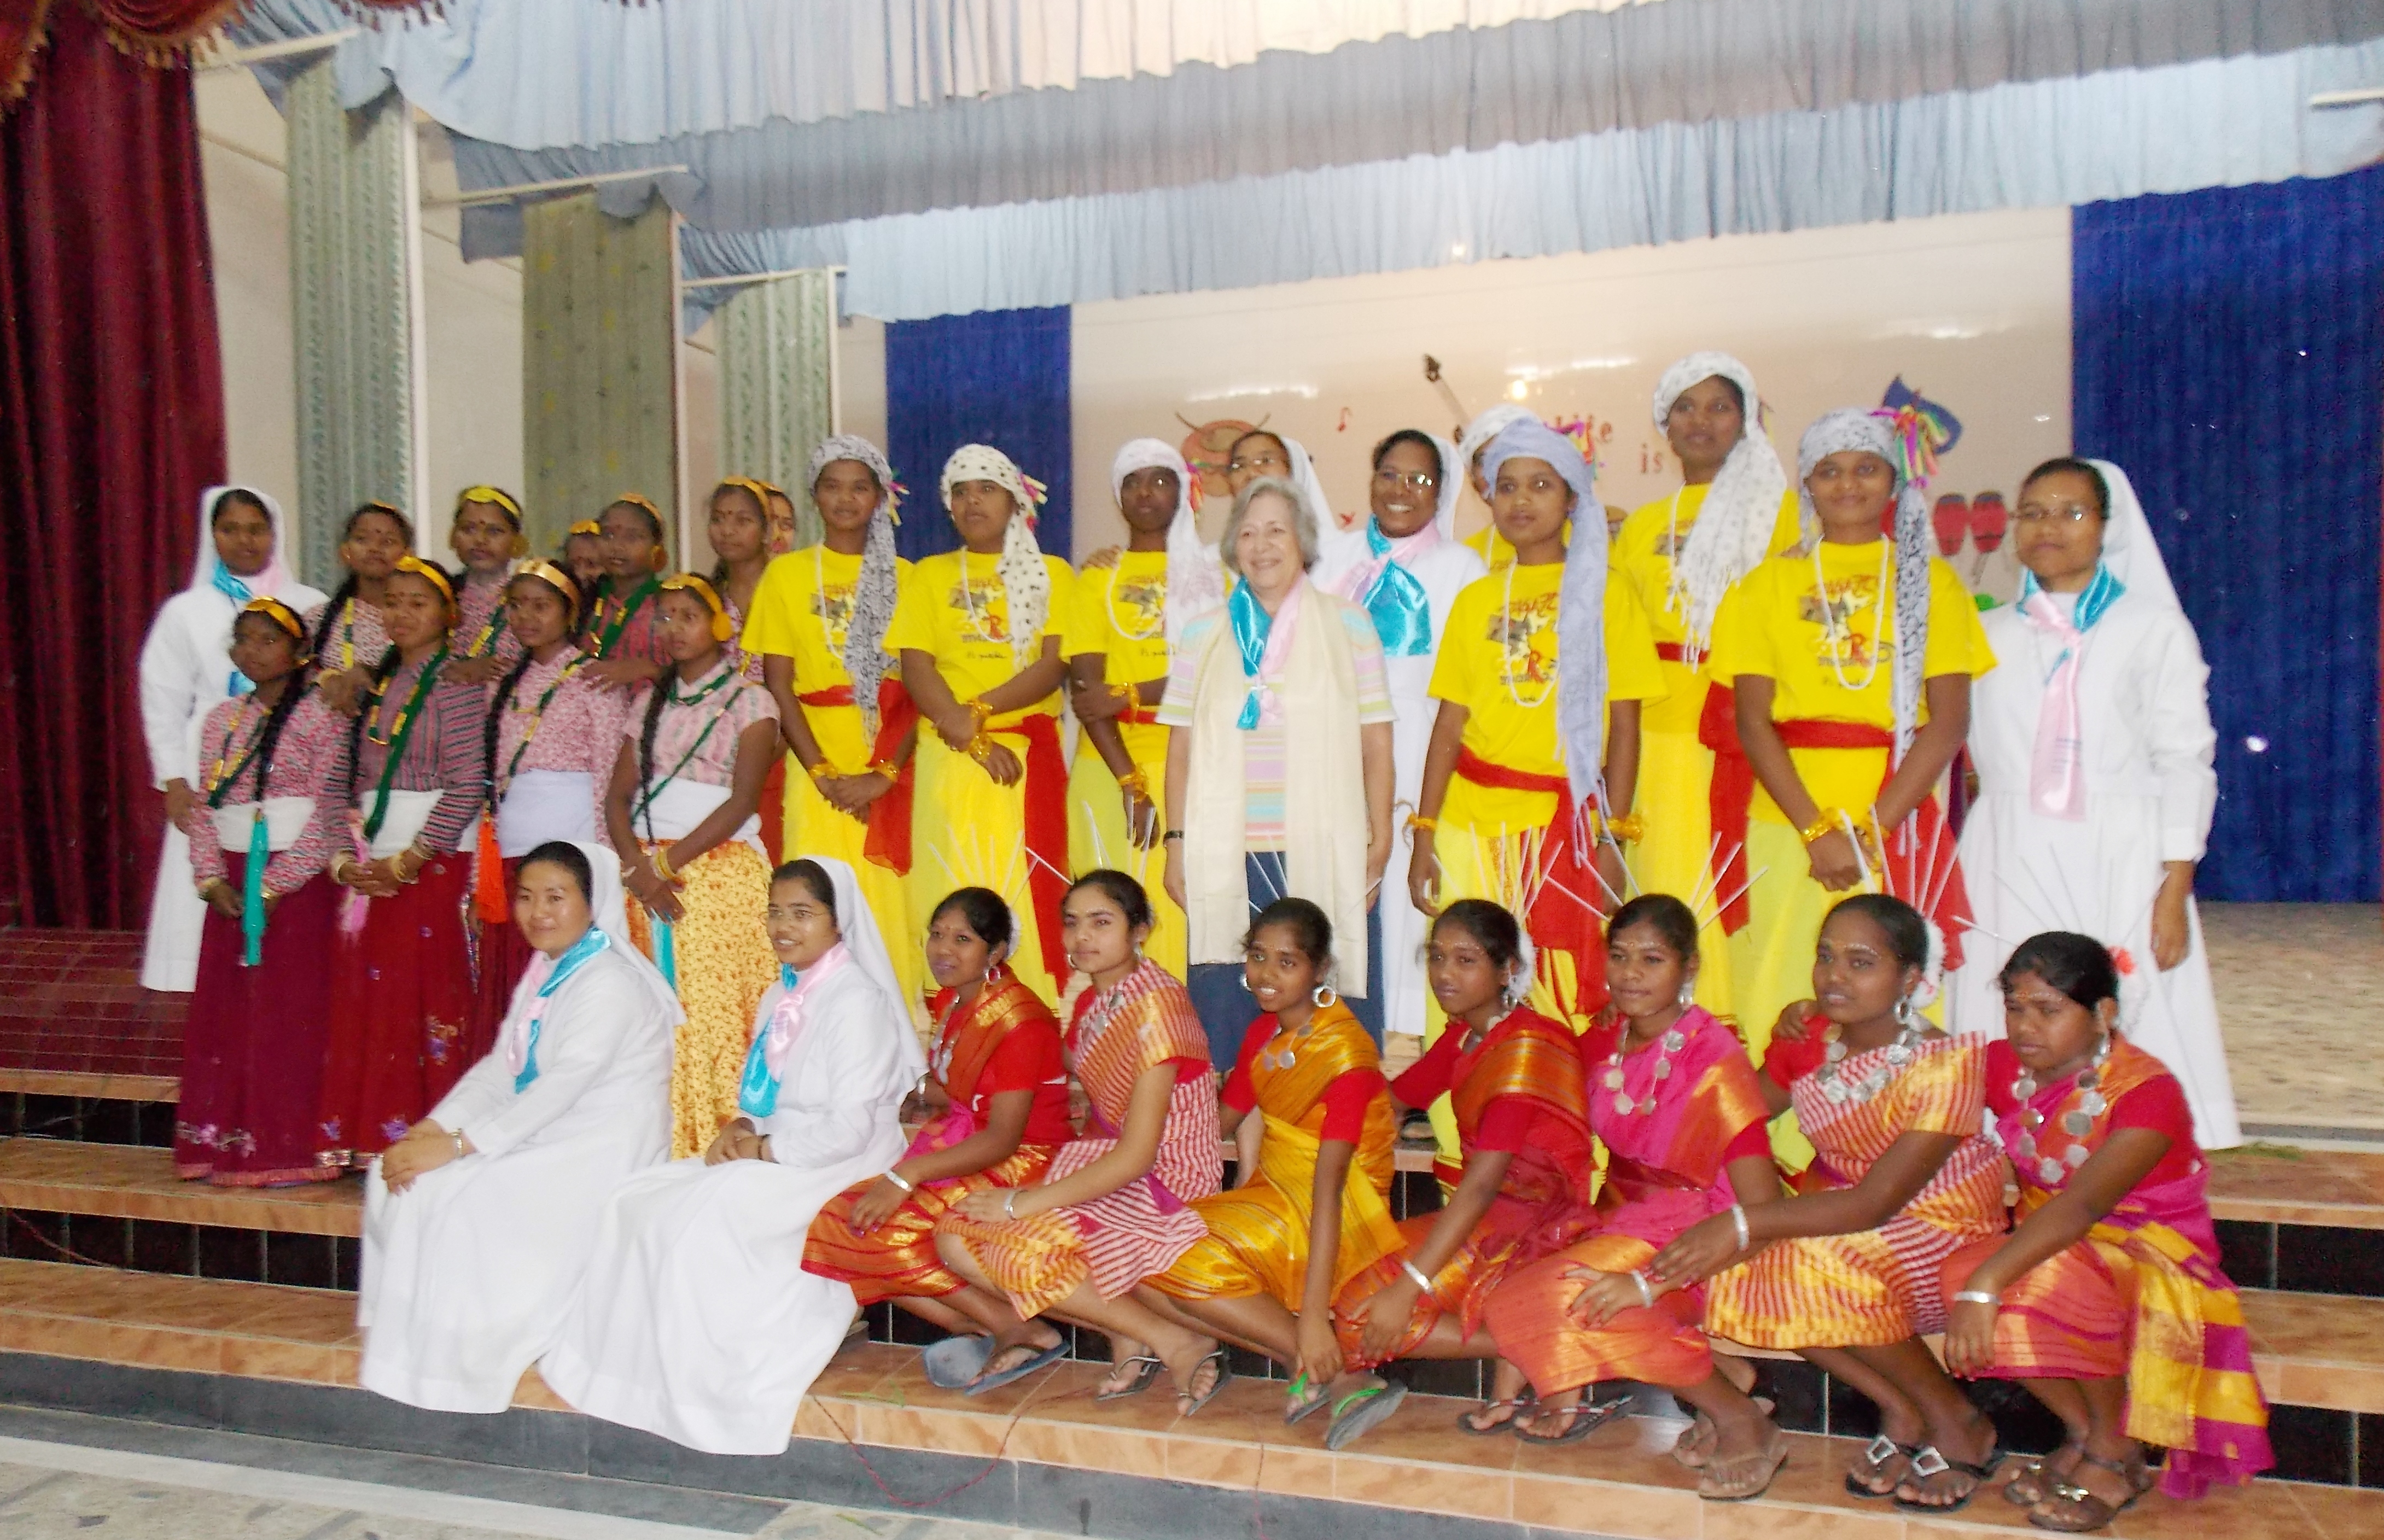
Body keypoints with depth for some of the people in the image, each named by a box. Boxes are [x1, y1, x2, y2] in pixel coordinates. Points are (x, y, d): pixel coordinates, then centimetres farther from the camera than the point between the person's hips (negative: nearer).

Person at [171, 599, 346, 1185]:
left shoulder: (321, 717, -5)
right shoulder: (222, 720, 12)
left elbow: (327, 813, -11)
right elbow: (201, 808, 10)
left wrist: (274, 886, -15)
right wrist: (212, 879, -4)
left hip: (296, 883, -5)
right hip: (232, 885, 6)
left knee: (290, 1014, -2)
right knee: (223, 1014, 7)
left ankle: (287, 1149, 5)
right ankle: (224, 1143, 17)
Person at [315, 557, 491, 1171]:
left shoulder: (454, 682, -6)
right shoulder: (375, 682, 14)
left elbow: (468, 785, -14)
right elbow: (353, 780, 12)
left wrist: (409, 860, -14)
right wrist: (344, 858, 0)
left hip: (431, 862, -6)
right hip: (371, 866, 6)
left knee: (431, 1001, -3)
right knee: (366, 1002, 7)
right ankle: (373, 1141, 16)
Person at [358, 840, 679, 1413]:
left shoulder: (610, 983, -17)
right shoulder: (543, 974, 11)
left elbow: (560, 1089, -24)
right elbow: (499, 1069, 7)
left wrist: (457, 1145, -25)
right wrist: (431, 1129, -8)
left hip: (598, 1155, -9)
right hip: (544, 1138, 9)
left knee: (461, 1199, -23)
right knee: (397, 1175, -1)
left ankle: (467, 1347, -5)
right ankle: (409, 1332, 4)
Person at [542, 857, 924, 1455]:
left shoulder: (857, 1000, -14)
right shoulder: (781, 997, 14)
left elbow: (851, 1127, -19)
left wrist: (764, 1149, -13)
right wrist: (740, 1127, -2)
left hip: (833, 1173, -9)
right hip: (769, 1161, 9)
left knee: (697, 1220, -24)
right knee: (637, 1200, -4)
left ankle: (706, 1379, -8)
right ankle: (640, 1362, -2)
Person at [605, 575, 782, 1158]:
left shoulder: (747, 699, 2)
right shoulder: (649, 703, 17)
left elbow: (743, 800, -8)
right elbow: (618, 796, 10)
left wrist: (670, 860, -13)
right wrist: (638, 867, -7)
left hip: (718, 867, -4)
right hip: (647, 872, 5)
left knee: (713, 1009, -11)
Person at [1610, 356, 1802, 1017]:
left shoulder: (1774, 505, 8)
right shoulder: (1642, 524, 19)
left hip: (1745, 731, -3)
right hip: (1659, 731, 3)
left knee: (1730, 887, -7)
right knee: (1664, 893, 1)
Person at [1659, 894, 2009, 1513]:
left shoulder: (1943, 1064, -22)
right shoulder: (1805, 1051, -3)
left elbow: (1874, 1204, -27)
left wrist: (1745, 1224, -35)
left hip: (1943, 1231, -6)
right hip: (1839, 1213, 6)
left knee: (1819, 1263, -33)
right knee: (1730, 1269, -20)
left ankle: (1958, 1423, -8)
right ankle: (1900, 1412, -4)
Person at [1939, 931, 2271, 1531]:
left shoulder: (2147, 1092, -22)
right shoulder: (2006, 1067, -3)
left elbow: (2082, 1206, -37)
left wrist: (1986, 1284, -49)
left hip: (2149, 1265, -5)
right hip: (2048, 1247, 6)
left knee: (2049, 1279, -37)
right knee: (1962, 1271, -27)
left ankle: (2117, 1453, -8)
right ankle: (2082, 1431, -3)